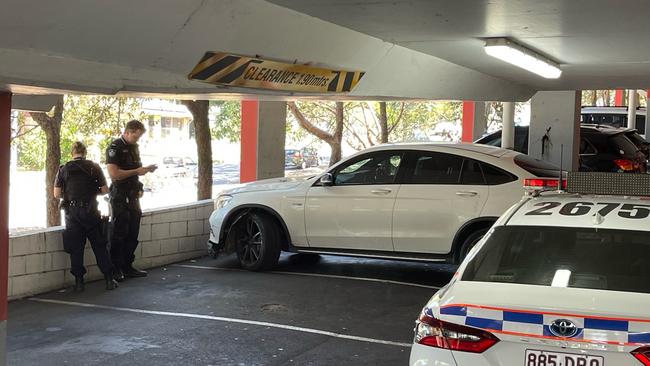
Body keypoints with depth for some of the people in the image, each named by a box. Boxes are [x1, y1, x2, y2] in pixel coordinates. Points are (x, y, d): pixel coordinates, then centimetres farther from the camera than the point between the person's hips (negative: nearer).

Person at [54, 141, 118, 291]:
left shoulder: (64, 169, 1)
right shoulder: (94, 167, 0)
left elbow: (57, 194, 0)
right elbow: (105, 190, 0)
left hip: (72, 212, 0)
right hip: (90, 211, 0)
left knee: (75, 248, 6)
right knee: (100, 246, 6)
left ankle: (79, 281, 6)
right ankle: (109, 280, 6)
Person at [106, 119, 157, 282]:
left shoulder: (134, 147, 16)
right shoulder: (114, 148, -11)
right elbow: (114, 174, -20)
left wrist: (146, 169, 8)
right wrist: (137, 171, -18)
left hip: (133, 196, 8)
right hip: (120, 197, -8)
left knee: (132, 234, 9)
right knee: (119, 234, -5)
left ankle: (127, 267, 17)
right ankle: (115, 270, 1)